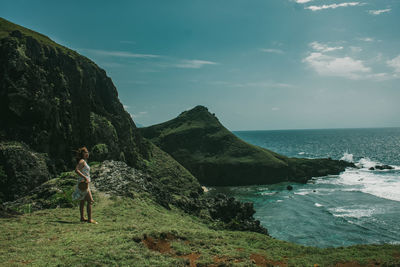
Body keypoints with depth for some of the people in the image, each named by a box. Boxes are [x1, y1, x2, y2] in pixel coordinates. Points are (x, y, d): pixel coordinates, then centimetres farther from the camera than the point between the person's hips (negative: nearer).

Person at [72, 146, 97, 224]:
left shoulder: (84, 161, 15)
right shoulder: (82, 161, -13)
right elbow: (76, 170, -25)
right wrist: (85, 177, -27)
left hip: (85, 183, 10)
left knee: (83, 201, 14)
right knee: (90, 201, -10)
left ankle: (82, 218, 22)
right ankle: (89, 219, -10)